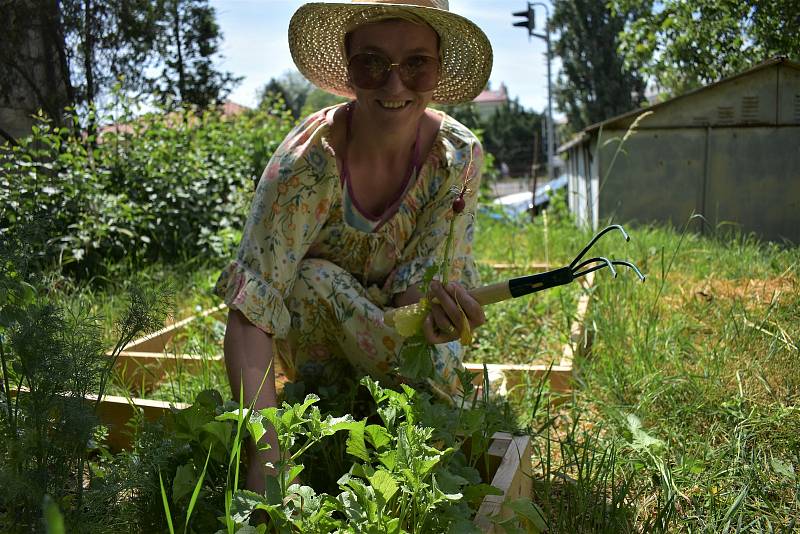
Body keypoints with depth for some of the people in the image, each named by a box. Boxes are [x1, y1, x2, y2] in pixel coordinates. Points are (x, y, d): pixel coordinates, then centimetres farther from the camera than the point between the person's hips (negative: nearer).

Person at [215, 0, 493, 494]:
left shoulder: (459, 156, -20)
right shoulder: (310, 160, -30)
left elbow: (417, 282, -20)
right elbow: (249, 311, -37)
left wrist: (436, 305, -46)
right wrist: (266, 454, -48)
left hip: (392, 323, 3)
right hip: (312, 336, -2)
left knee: (440, 376, -28)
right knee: (316, 278, -34)